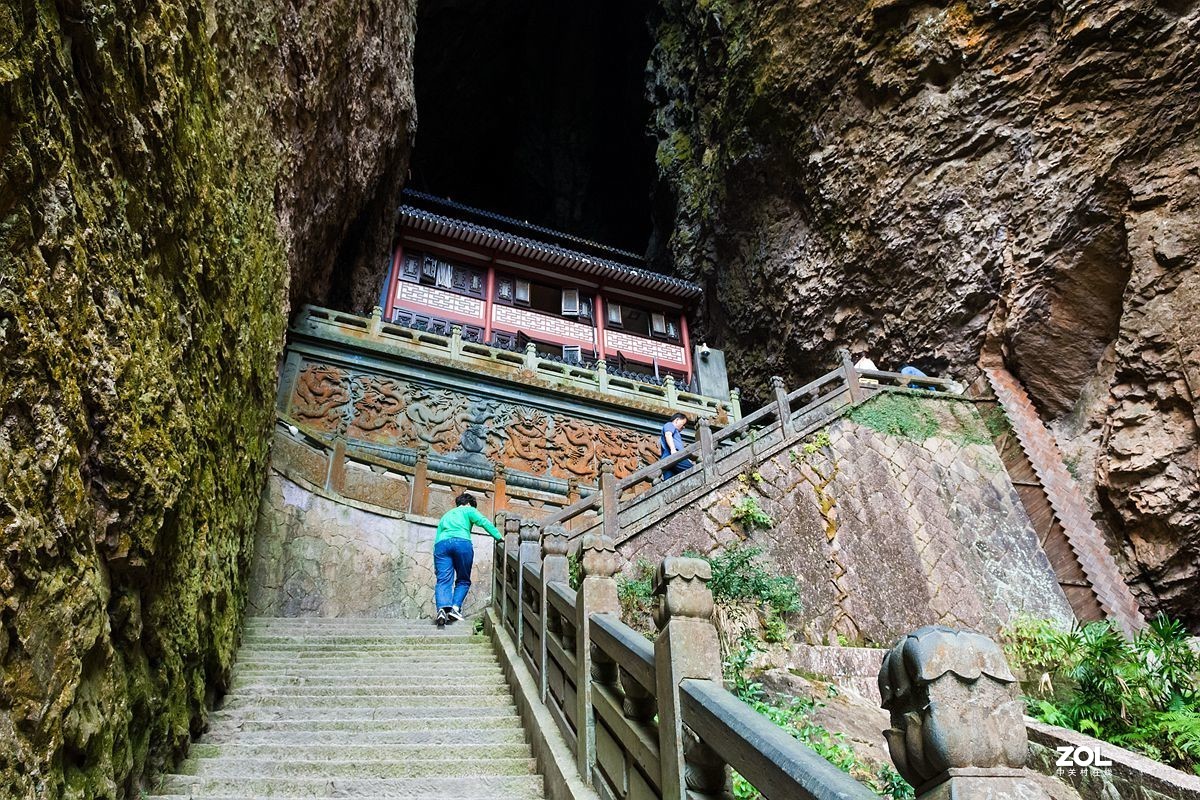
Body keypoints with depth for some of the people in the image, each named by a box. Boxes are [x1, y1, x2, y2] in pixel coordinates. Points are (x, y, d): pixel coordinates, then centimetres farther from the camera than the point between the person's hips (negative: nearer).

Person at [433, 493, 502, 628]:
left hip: (441, 544, 3)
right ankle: (455, 608, -9)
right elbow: (484, 522, 6)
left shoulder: (445, 515, 37)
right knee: (463, 580, 9)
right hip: (462, 542, -3)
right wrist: (499, 537, 2)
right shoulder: (468, 510, 24)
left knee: (443, 581, -6)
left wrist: (436, 565, 31)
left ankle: (442, 609, -28)